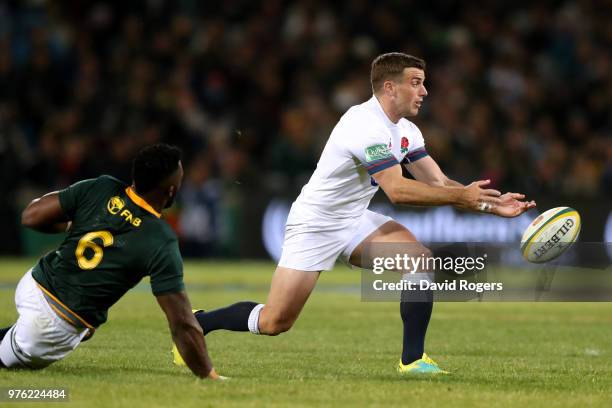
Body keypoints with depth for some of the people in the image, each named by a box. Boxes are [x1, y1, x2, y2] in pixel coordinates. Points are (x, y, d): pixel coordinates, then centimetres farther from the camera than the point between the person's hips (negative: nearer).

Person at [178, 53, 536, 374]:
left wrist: (491, 204, -11)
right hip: (315, 224, -8)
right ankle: (197, 323, 17)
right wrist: (461, 195, -31)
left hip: (355, 221, 8)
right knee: (275, 322, -7)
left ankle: (413, 359, -9)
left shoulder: (406, 131, 2)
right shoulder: (368, 126, -26)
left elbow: (438, 183, 1)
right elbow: (397, 190, -34)